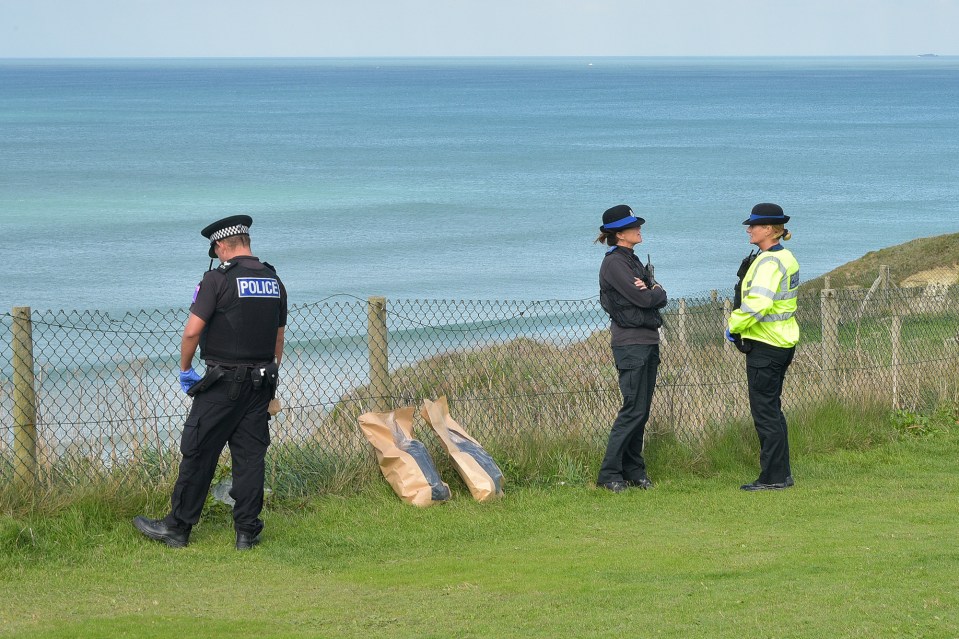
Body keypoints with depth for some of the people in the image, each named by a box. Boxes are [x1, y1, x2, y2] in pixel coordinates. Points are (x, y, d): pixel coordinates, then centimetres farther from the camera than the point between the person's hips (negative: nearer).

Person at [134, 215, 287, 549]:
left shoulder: (218, 279, -11)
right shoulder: (274, 281, 9)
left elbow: (192, 331, -15)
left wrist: (185, 368, 0)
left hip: (222, 384, -6)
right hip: (260, 384, 6)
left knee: (198, 453, 1)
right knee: (250, 455, 7)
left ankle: (177, 527, 6)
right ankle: (247, 531, 7)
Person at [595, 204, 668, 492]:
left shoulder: (632, 261, 18)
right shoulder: (614, 263, -12)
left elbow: (660, 297, 12)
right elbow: (643, 299, -19)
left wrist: (652, 290, -9)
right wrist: (654, 292, 1)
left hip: (648, 340, 9)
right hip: (630, 342, -9)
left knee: (642, 410, 9)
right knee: (634, 409, -10)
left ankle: (633, 471, 14)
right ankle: (609, 474, -7)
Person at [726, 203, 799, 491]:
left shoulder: (768, 262, -19)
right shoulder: (785, 258, 13)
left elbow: (758, 303, -29)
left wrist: (734, 326, -15)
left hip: (765, 348, -10)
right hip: (782, 344, 10)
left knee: (765, 412, -4)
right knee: (772, 410, 16)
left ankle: (773, 477, -1)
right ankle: (782, 474, 20)